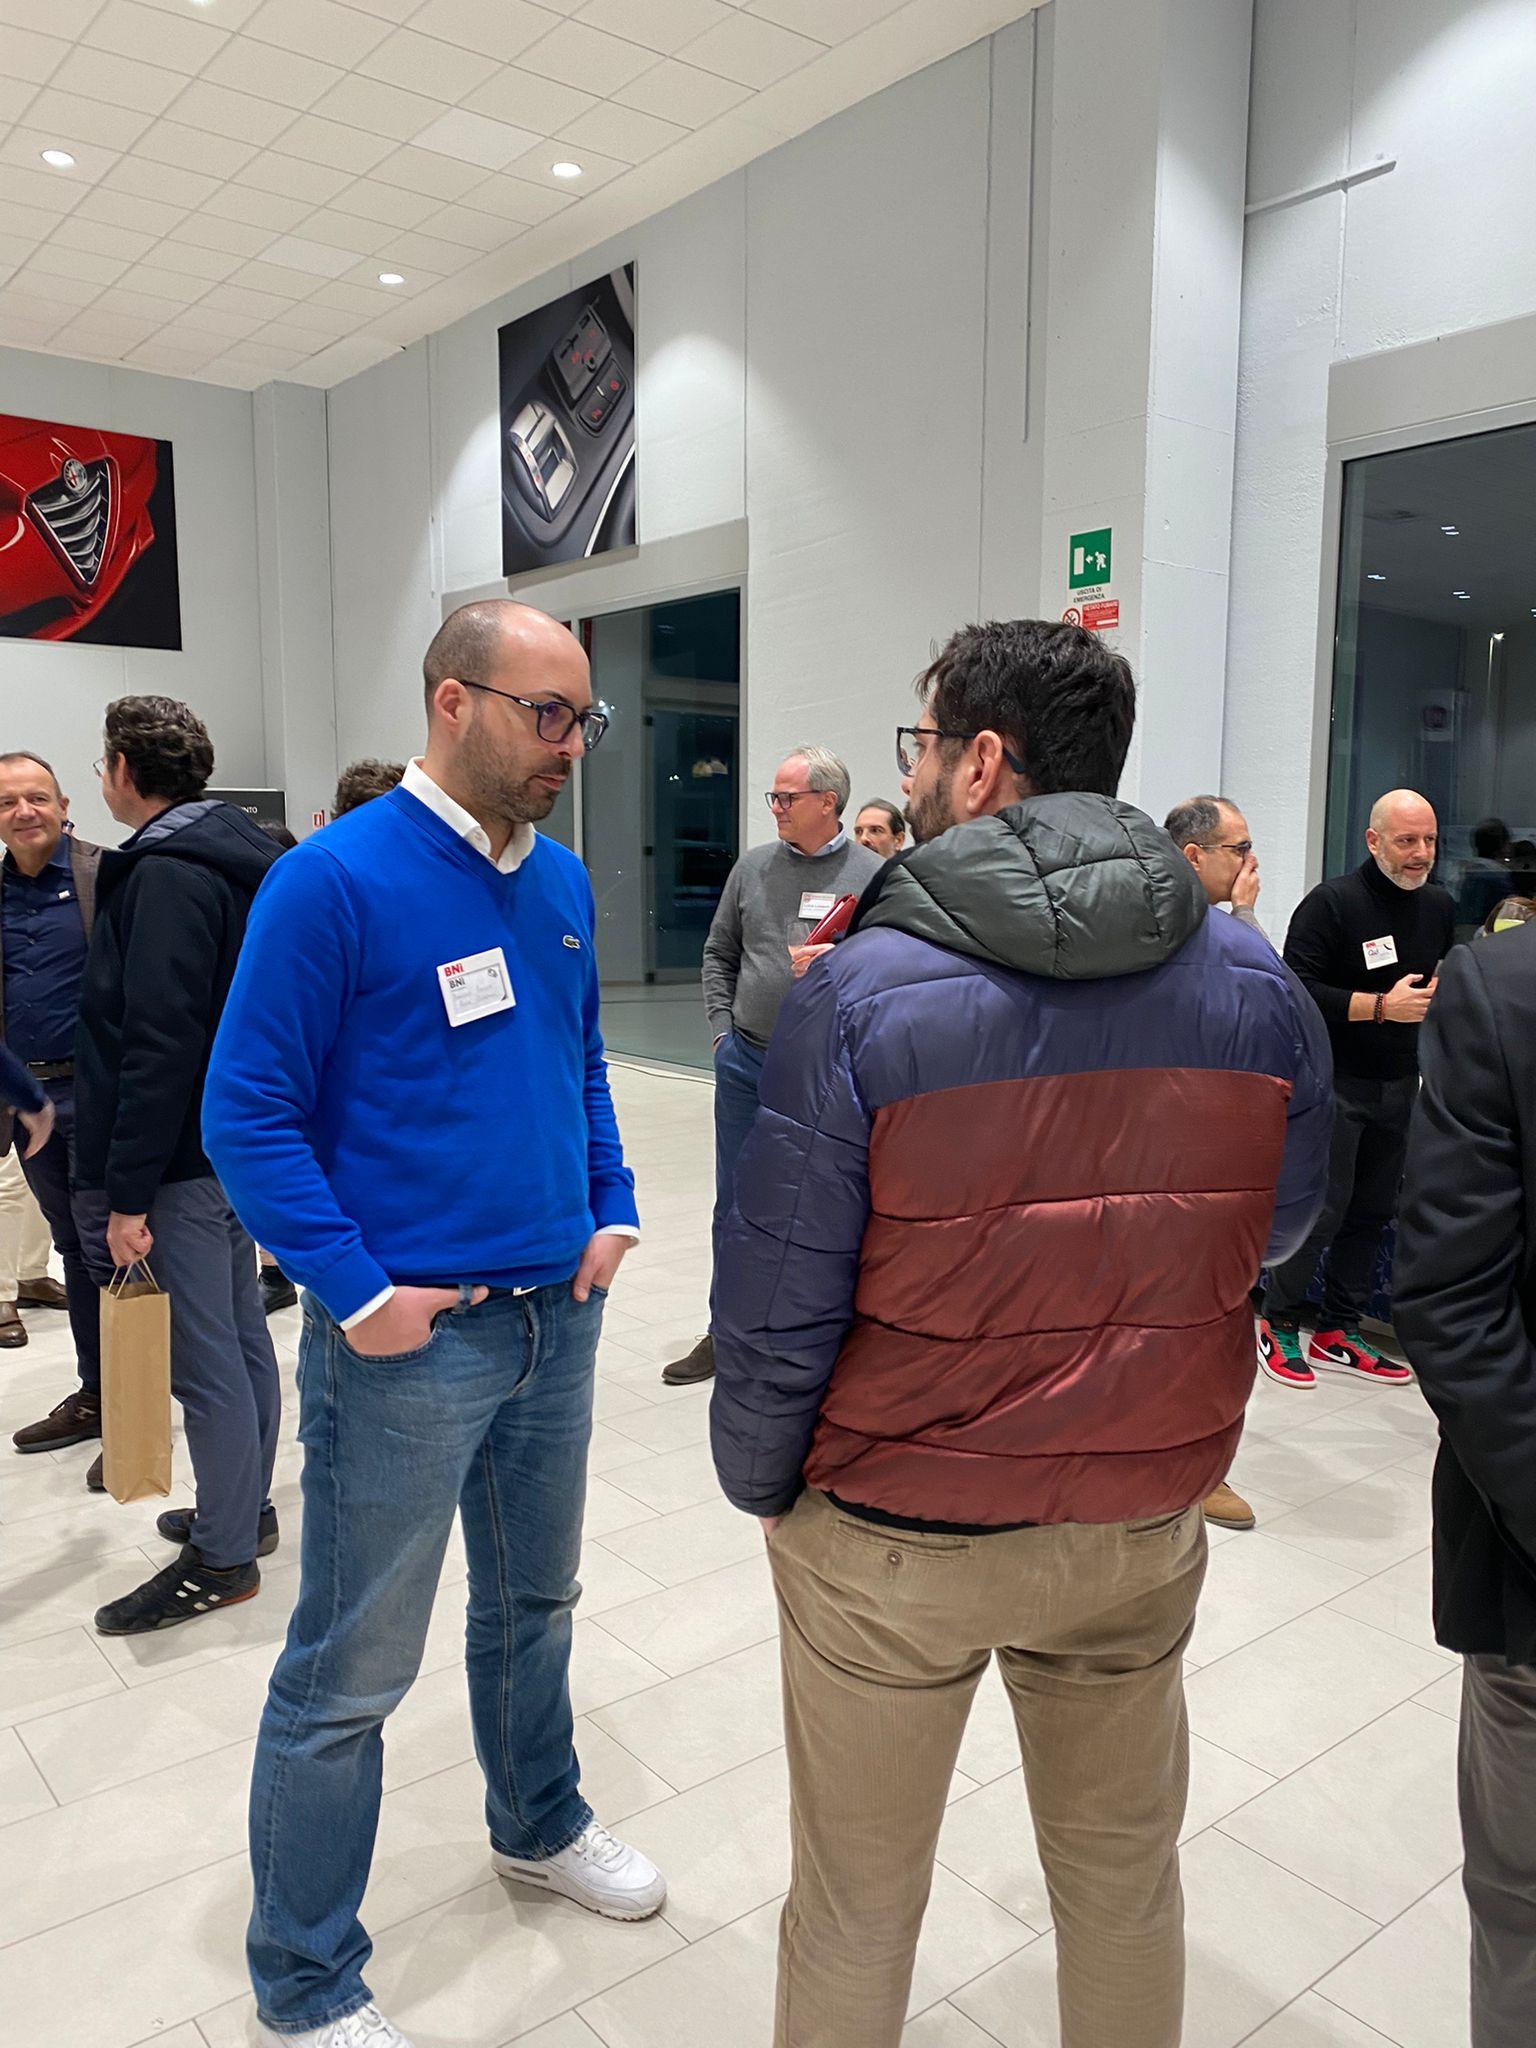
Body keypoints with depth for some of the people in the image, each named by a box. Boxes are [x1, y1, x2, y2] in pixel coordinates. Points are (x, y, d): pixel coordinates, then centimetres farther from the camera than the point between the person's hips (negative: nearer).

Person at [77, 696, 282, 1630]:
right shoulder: (236, 858, 11)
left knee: (206, 1356, 0)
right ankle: (242, 1507, 33)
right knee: (241, 1335, 18)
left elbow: (158, 1047, -23)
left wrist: (129, 1192, -20)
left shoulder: (166, 876, -18)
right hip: (236, 1143, 10)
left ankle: (222, 1559, 13)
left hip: (186, 1159, -10)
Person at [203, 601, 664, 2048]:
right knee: (349, 1673, 8)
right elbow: (248, 1113, -14)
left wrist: (611, 1211, 7)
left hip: (558, 1317, 7)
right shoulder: (334, 880, -16)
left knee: (533, 1604, 25)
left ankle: (538, 1825, 50)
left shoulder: (562, 881, 6)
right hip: (409, 1334, -6)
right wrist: (357, 1291, -17)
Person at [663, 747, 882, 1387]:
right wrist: (722, 1031, 4)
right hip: (747, 1061, 4)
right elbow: (719, 954, 12)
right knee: (735, 1205, 13)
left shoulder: (872, 875, -4)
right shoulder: (753, 866, 7)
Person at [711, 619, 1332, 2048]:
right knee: (1125, 1874, 25)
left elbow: (776, 1306, -16)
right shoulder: (1253, 982, -7)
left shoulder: (856, 995, -19)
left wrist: (757, 1483, 1)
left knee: (855, 1906, 19)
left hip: (892, 1538, -3)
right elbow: (1276, 1232, 6)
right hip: (1145, 1526, 4)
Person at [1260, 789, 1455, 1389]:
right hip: (1335, 1082, -7)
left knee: (1372, 1211, 10)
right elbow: (1298, 989, -16)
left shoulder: (1439, 905, 12)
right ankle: (1278, 1324, 11)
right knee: (1323, 1207, -6)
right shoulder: (1331, 902, -10)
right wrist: (1381, 1006, -21)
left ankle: (1337, 1333, 22)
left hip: (1401, 1085, 7)